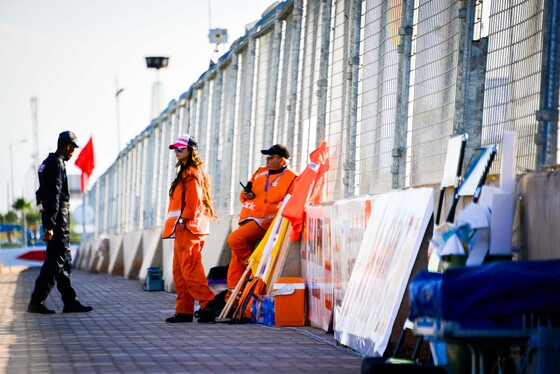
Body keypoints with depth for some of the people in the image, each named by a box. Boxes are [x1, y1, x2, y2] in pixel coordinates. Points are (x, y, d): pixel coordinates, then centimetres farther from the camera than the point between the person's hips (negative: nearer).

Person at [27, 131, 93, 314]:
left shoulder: (47, 163, 17)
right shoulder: (58, 164, -14)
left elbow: (41, 192, 24)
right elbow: (54, 196, -21)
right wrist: (50, 226, -25)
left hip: (51, 217, 10)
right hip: (57, 217, -10)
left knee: (64, 261, 11)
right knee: (55, 261, -8)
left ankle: (70, 302, 13)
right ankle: (37, 302, -9)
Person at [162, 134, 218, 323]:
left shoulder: (192, 173, -9)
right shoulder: (185, 172, 22)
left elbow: (193, 201, -19)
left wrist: (183, 220, -19)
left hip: (188, 228, -11)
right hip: (182, 229, 11)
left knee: (190, 269, -16)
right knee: (179, 271, 10)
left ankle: (208, 303, -21)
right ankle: (184, 311, 12)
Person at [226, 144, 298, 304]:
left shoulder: (291, 179, -4)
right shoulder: (260, 172, 17)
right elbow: (248, 190, 26)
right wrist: (245, 195, 3)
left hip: (265, 220, -7)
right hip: (248, 219, 7)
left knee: (235, 239, -27)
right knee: (237, 257, 4)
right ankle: (232, 295, 9)